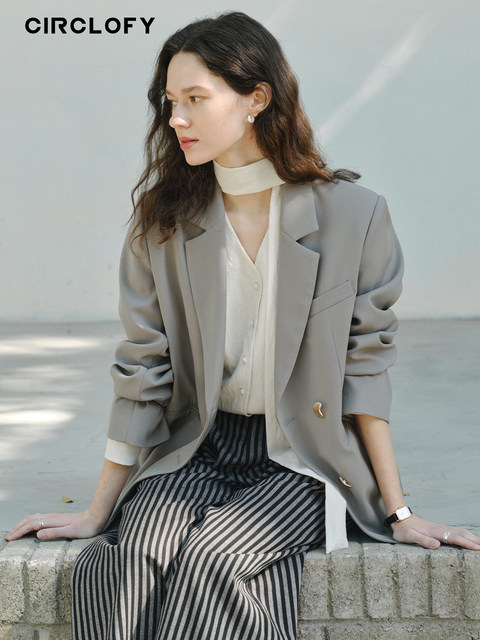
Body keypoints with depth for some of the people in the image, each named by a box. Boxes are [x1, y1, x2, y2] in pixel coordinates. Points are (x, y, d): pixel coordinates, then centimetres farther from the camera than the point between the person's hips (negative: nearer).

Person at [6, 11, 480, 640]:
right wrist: (97, 513, 5)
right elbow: (142, 375, 5)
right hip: (193, 452, 2)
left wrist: (398, 513, -2)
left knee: (214, 559, -30)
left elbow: (364, 370, -1)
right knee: (132, 562, -29)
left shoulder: (353, 216, -5)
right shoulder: (162, 223, 3)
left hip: (301, 460, -2)